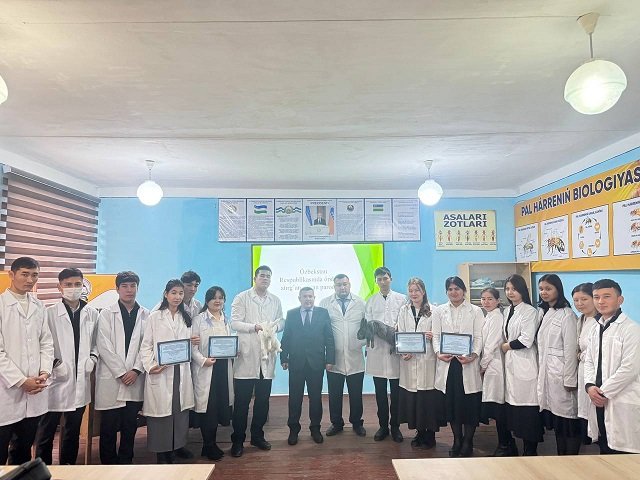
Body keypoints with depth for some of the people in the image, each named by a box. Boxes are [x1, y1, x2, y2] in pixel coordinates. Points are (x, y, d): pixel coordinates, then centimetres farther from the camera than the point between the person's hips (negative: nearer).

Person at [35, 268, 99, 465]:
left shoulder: (92, 314, 5)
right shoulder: (49, 313, -7)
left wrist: (92, 358, -3)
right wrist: (54, 364, -17)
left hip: (80, 382, 4)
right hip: (55, 381, -3)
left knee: (73, 430, 16)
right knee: (46, 432, 7)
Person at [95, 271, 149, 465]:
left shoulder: (146, 315, 5)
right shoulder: (106, 314, 1)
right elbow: (104, 347, -6)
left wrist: (136, 370, -9)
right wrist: (121, 372, -11)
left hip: (135, 379, 2)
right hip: (111, 378, -2)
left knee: (130, 426, 9)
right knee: (109, 427, 5)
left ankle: (126, 462, 23)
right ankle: (109, 464, 20)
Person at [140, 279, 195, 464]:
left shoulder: (186, 318, 13)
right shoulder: (154, 317, 0)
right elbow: (146, 345, -3)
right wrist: (150, 366, -15)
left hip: (181, 370, 4)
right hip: (160, 371, -4)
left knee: (180, 407, 8)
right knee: (161, 408, -1)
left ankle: (178, 445, 24)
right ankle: (162, 449, 14)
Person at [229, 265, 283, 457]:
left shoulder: (275, 300, 13)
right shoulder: (241, 298, -1)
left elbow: (282, 321, 16)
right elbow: (235, 322, -7)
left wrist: (276, 325, -6)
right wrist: (255, 327, -19)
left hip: (267, 357, 4)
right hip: (246, 356, -4)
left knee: (263, 400, 12)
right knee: (241, 401, 2)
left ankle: (257, 435, 27)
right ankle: (237, 440, 15)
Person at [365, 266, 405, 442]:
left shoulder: (401, 299, 6)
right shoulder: (371, 301, 12)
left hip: (396, 350, -1)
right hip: (377, 350, 2)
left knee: (396, 392, 3)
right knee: (380, 392, 7)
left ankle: (395, 426, 17)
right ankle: (383, 426, 20)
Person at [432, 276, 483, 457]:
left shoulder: (475, 311, 5)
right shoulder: (439, 311, 10)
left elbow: (479, 337, 0)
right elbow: (436, 336, 7)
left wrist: (473, 355, -16)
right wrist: (438, 353, -10)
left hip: (468, 362, -2)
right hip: (447, 362, 2)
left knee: (469, 403, 0)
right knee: (451, 402, 6)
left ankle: (468, 441, 17)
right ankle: (457, 440, 22)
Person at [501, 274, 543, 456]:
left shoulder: (530, 311, -8)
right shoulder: (507, 312, 14)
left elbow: (526, 340, -15)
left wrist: (507, 346, -4)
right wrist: (504, 347, 3)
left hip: (524, 363, -6)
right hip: (510, 362, 7)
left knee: (527, 407, -2)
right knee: (511, 403, 9)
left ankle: (530, 450, 9)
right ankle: (510, 443, 21)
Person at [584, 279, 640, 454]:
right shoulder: (596, 329, 13)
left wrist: (604, 392, -12)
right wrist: (590, 386, -2)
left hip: (623, 405, -6)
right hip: (599, 401, 7)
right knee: (604, 450, 14)